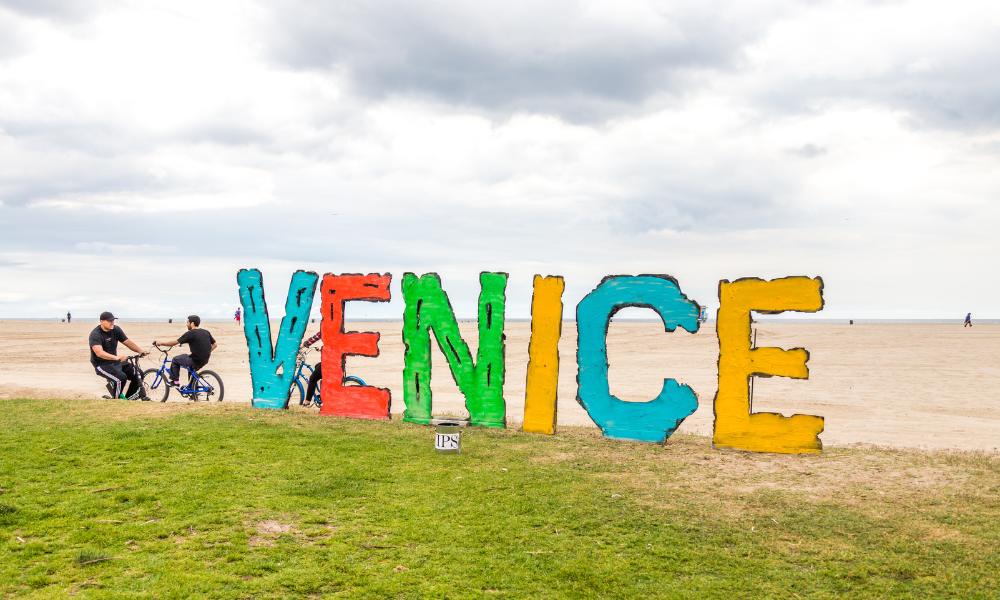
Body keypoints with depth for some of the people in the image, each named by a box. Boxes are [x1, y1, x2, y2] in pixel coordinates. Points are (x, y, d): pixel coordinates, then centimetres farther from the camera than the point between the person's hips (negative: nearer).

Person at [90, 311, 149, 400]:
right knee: (121, 378, -31)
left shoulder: (116, 330, 0)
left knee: (138, 374, -8)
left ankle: (129, 398, 7)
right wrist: (117, 357, -48)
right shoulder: (95, 334, -20)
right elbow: (99, 352, -35)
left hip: (115, 362, 7)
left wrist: (141, 351, -18)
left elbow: (128, 342, 0)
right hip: (102, 365, -7)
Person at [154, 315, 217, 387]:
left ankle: (174, 381, 18)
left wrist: (160, 343, 4)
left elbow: (174, 342, -7)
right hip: (205, 361, 7)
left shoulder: (190, 333, -11)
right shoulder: (206, 332, 8)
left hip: (196, 361, -7)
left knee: (175, 360, 11)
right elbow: (215, 345, 12)